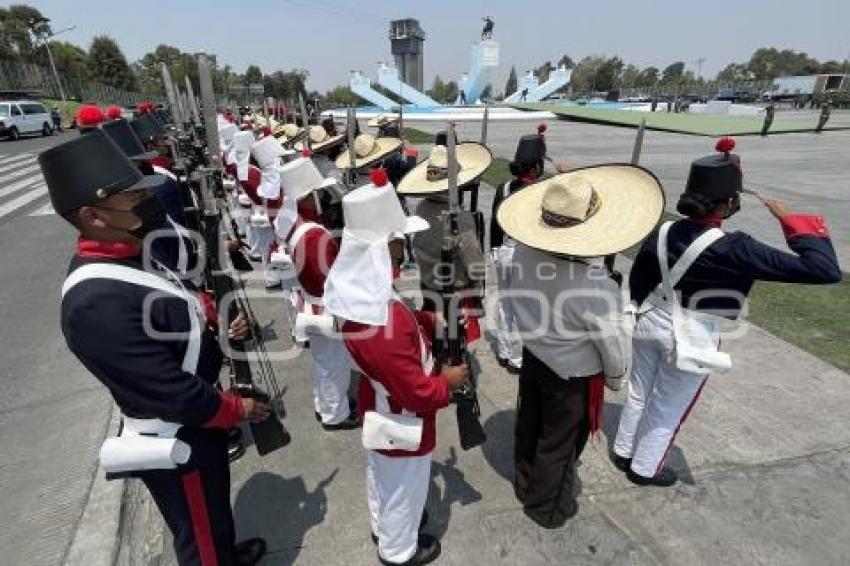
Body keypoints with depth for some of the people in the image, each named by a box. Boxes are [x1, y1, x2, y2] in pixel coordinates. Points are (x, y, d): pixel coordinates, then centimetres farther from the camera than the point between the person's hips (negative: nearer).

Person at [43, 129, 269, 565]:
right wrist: (238, 410, -15)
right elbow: (170, 390, -30)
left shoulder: (127, 258, -3)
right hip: (178, 442, -9)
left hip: (196, 420, 9)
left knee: (216, 510, 33)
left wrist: (215, 321, -3)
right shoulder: (97, 301, -33)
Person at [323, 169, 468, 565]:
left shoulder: (354, 288, -13)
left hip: (378, 409, 8)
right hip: (402, 421, -8)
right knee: (404, 488, 21)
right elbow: (418, 393, -30)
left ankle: (383, 525, 60)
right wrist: (448, 381, -13)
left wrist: (428, 321, -5)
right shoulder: (383, 324, -41)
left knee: (381, 476, 32)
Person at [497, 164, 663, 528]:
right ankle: (547, 508, 45)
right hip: (573, 375, -5)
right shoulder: (598, 290, -36)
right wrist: (615, 377, 2)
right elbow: (614, 345, -18)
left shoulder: (523, 253, -20)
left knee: (529, 426, 27)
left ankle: (524, 484, 54)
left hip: (532, 356, 6)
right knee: (559, 443, 19)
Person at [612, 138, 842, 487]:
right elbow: (826, 271, -25)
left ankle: (623, 452, 45)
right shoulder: (734, 249, -27)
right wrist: (797, 224, -13)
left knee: (638, 393, 24)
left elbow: (637, 281, 2)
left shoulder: (662, 233, -11)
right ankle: (644, 469, 38)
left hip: (652, 323, 5)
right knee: (668, 409, 18)